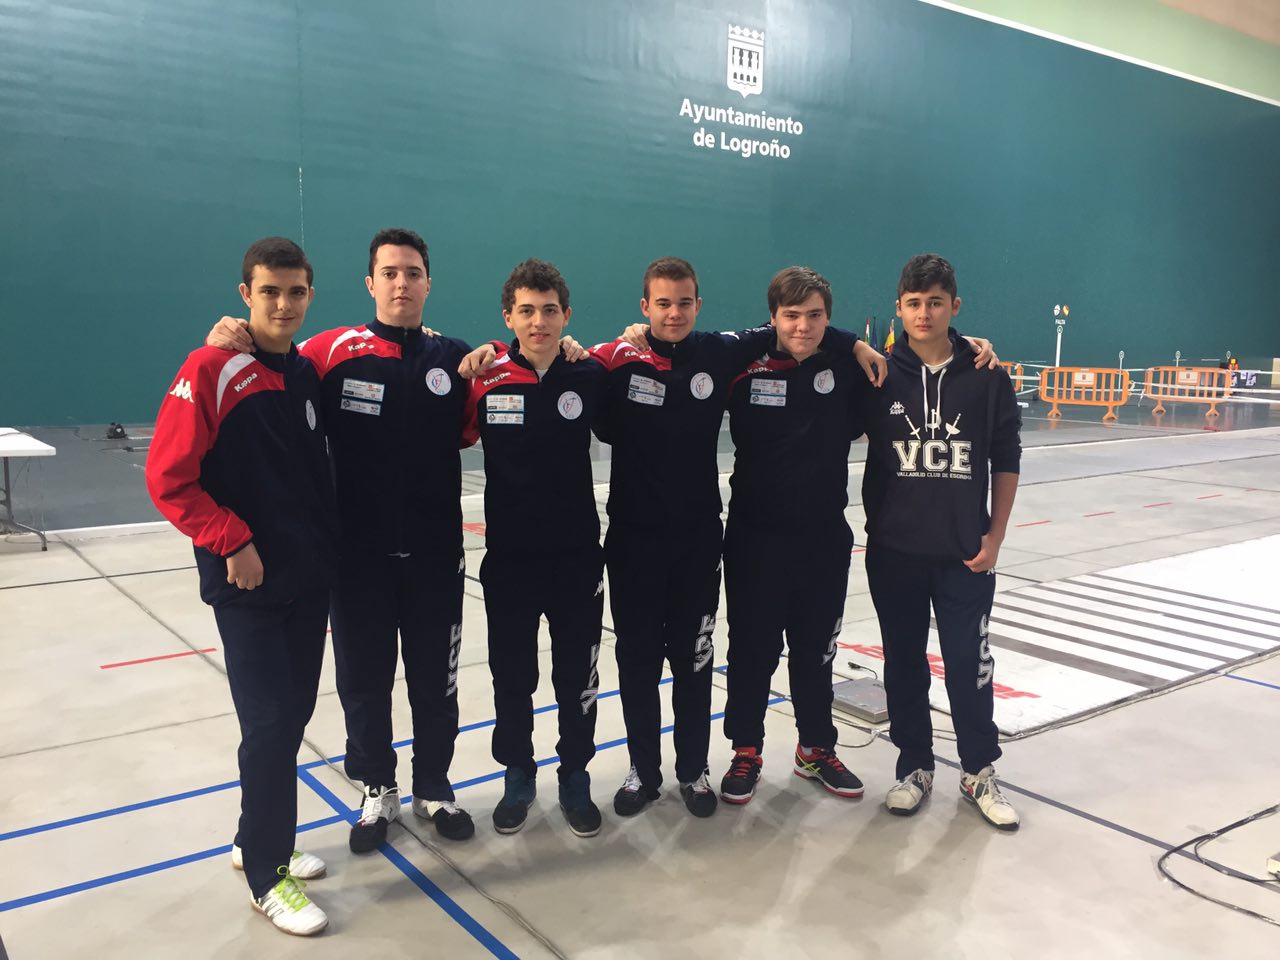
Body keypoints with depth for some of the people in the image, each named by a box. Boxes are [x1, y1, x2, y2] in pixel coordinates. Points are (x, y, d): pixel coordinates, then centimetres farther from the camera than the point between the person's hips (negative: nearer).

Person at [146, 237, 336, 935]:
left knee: (294, 713, 13)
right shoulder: (211, 371, -12)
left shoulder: (309, 372, 7)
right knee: (270, 724, -3)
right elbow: (168, 478, -14)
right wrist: (231, 540, -16)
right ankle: (267, 875, 14)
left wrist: (325, 543, 9)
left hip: (310, 576, 6)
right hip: (247, 583, -6)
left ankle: (259, 840, 32)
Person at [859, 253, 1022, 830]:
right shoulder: (879, 374, -3)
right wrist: (876, 526, -3)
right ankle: (915, 767, 27)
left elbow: (1006, 460, 2)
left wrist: (995, 535, -1)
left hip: (965, 553, 0)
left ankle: (979, 772, 25)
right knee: (904, 663, 11)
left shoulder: (986, 376, -3)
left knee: (969, 663, 8)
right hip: (894, 550, 1)